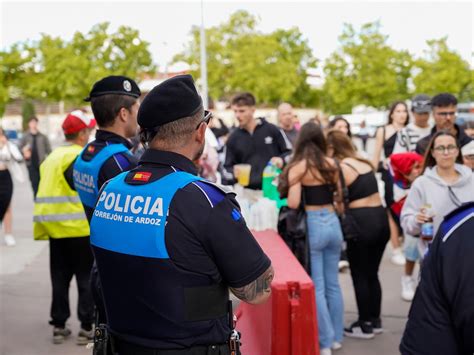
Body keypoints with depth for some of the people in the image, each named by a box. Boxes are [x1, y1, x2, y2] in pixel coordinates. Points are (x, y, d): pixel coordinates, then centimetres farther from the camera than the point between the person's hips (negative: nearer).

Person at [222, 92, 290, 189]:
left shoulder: (272, 130, 0)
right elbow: (228, 167, 9)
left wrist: (281, 159, -13)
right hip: (248, 190, 2)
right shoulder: (233, 138, 6)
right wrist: (234, 173, -13)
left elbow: (288, 153, 8)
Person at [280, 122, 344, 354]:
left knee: (317, 287, 3)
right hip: (332, 223, 5)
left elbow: (293, 203, -17)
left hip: (312, 226, -5)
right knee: (332, 284, 15)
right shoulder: (331, 164, 4)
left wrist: (289, 182, 2)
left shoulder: (297, 168, -10)